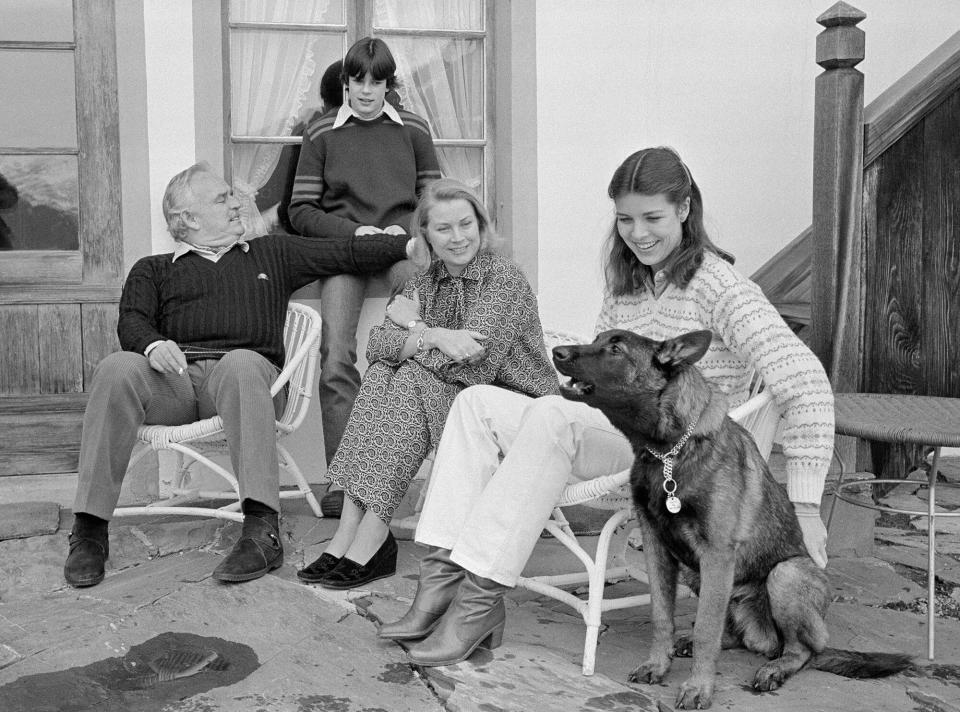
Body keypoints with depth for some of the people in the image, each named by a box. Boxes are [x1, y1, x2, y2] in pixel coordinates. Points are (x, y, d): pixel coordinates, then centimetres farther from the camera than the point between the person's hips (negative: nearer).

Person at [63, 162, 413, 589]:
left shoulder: (272, 255, 28)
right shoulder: (154, 269, 26)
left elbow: (349, 253, 21)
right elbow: (132, 322, 8)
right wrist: (153, 344, -15)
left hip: (244, 369, -1)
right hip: (173, 379, 1)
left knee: (240, 362, -37)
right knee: (118, 368, -31)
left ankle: (262, 531, -45)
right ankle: (89, 532, -29)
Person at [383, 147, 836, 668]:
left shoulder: (719, 286, -10)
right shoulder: (626, 281, 14)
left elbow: (807, 384, -17)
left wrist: (803, 506, -20)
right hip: (615, 437, 8)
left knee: (551, 416, -32)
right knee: (478, 402, -9)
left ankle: (480, 601, -29)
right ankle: (442, 577, -20)